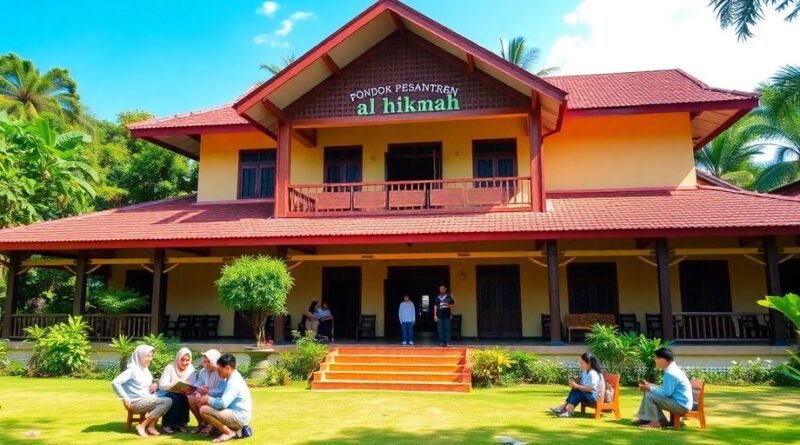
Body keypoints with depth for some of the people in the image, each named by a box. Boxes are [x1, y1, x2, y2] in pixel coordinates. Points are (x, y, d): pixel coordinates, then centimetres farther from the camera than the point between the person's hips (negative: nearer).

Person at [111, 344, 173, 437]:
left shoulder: (146, 370, 15)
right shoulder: (132, 370, -9)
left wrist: (153, 386, 4)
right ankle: (142, 426, -14)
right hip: (136, 403, -8)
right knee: (167, 401, -22)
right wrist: (126, 399, -20)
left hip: (146, 400, 8)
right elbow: (115, 383, -20)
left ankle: (151, 426, -9)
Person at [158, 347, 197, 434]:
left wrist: (188, 390, -34)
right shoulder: (170, 367, -10)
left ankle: (181, 423, -11)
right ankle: (167, 424, -17)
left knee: (186, 398, -30)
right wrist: (176, 384, -37)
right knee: (176, 397, -33)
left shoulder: (191, 369, -1)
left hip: (182, 396, 2)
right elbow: (162, 385, -19)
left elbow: (192, 386, -10)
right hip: (169, 395, -2)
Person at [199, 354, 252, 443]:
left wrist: (208, 399, -9)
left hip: (239, 417, -10)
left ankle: (229, 432, -7)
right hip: (238, 415, 10)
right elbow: (225, 400, 18)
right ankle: (236, 428, 10)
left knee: (204, 410, -16)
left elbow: (222, 404, -26)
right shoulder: (233, 378, 10)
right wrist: (209, 398, 3)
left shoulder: (234, 382, -20)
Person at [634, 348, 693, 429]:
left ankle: (655, 421, -5)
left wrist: (650, 388, -11)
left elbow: (666, 393, -23)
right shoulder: (672, 369, 10)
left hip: (681, 405, -10)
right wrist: (652, 387, 5)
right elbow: (666, 389, 18)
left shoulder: (670, 373, -23)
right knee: (650, 393, 12)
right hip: (681, 403, 11)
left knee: (649, 396, -18)